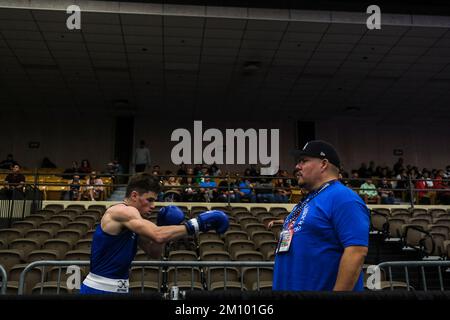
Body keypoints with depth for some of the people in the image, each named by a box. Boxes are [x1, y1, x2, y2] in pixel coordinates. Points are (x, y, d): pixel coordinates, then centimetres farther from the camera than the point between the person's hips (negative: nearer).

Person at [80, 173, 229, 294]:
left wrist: (164, 227, -2)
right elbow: (157, 236, -29)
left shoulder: (132, 222, 11)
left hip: (115, 289, 9)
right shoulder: (121, 211, -17)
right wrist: (196, 224, -25)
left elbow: (154, 253, 13)